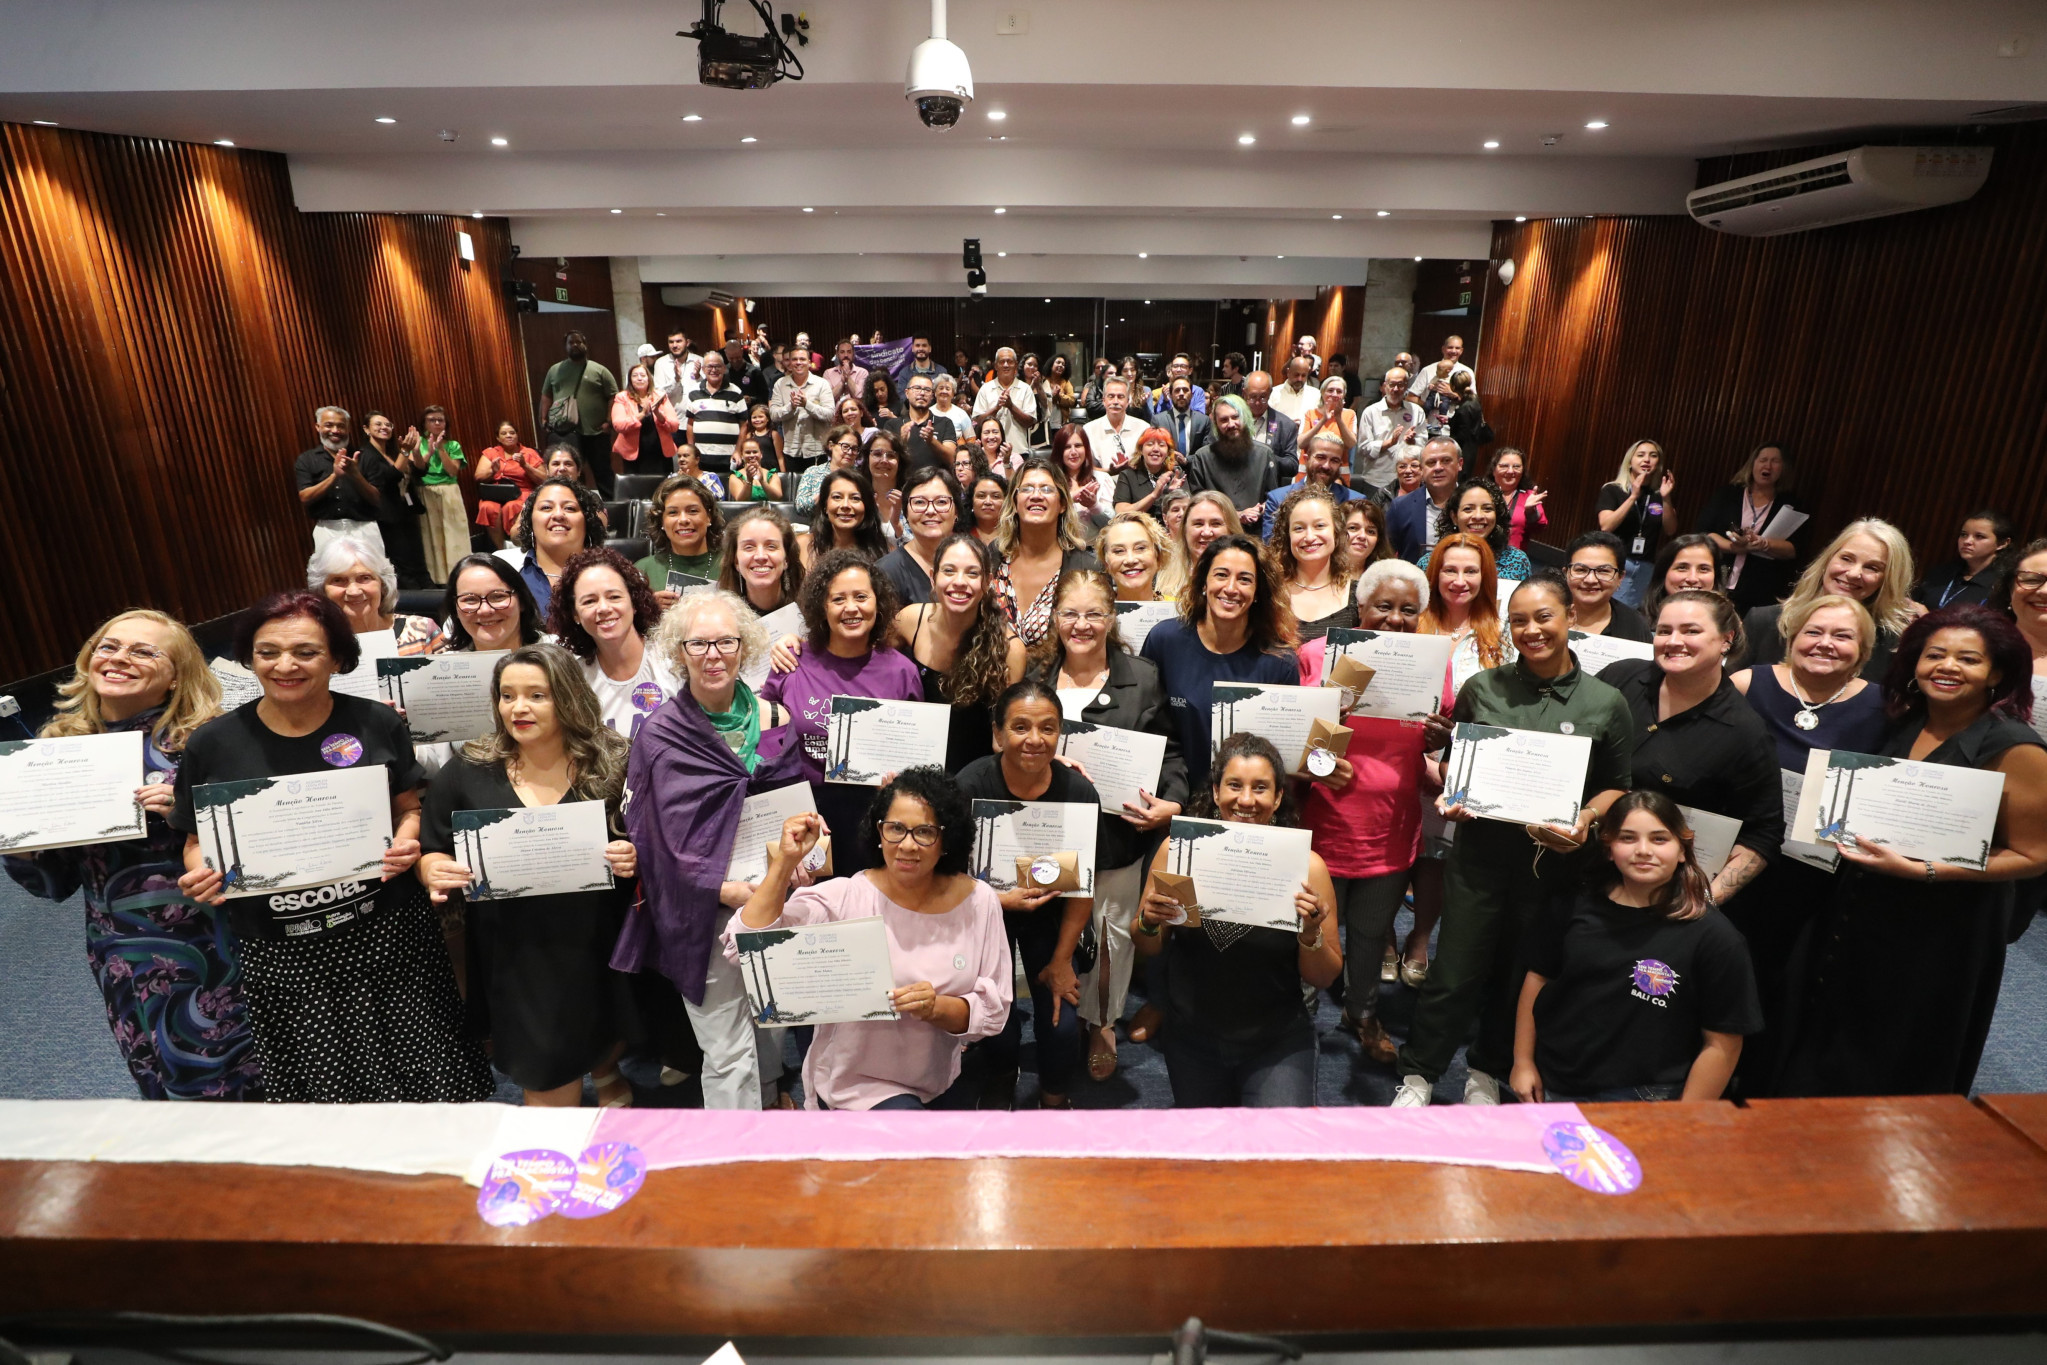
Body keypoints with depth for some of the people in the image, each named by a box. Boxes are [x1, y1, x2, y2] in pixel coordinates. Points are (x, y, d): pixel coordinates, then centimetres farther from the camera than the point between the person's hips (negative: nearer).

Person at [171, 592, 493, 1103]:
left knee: (428, 1081, 4)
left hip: (388, 938, 0)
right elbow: (198, 841, 9)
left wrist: (406, 843, -12)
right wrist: (199, 875, -12)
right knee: (322, 1088, 6)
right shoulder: (212, 745, 0)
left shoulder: (377, 724, -1)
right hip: (283, 960, 0)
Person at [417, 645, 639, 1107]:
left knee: (607, 1038, 20)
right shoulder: (466, 774, -1)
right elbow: (430, 854, 7)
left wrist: (636, 857, -22)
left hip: (598, 949, 0)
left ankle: (605, 1072, 56)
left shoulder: (612, 765, -6)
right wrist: (434, 872, -15)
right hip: (516, 960, 1)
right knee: (549, 1089, 8)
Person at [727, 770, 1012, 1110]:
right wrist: (785, 862, -30)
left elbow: (993, 1011, -9)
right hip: (856, 1082, -3)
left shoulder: (978, 901, -9)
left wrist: (937, 1008, -28)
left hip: (949, 1080, 3)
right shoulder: (843, 898, -15)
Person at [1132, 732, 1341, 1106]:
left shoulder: (1305, 865, -16)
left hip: (1276, 1044, -2)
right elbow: (1149, 949, -1)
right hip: (1191, 1037, 2)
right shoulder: (1178, 849, -12)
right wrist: (1149, 922, -22)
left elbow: (1324, 978, -7)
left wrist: (1311, 934, -26)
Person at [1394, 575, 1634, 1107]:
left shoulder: (1606, 704, 0)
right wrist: (1449, 794, -8)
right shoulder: (1481, 689, 1)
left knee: (1518, 974, 16)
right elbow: (1452, 761, 10)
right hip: (1479, 852, 0)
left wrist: (1587, 818, -13)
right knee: (1454, 973, 3)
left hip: (1552, 859, 1)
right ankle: (1418, 1076, 20)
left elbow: (1617, 787, 5)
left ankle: (1487, 1072, 38)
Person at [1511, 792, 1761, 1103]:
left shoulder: (1713, 936, -11)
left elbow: (1721, 1044, -10)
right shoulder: (1573, 907, -2)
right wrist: (1522, 1062, 6)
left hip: (1640, 1101, -2)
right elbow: (1538, 977, 8)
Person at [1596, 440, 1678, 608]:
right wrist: (1633, 497, -17)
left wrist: (1666, 499, -9)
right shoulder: (1612, 490, 1)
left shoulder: (1659, 495, 10)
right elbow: (1606, 526, -12)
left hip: (1645, 568, 3)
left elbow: (1670, 531, 3)